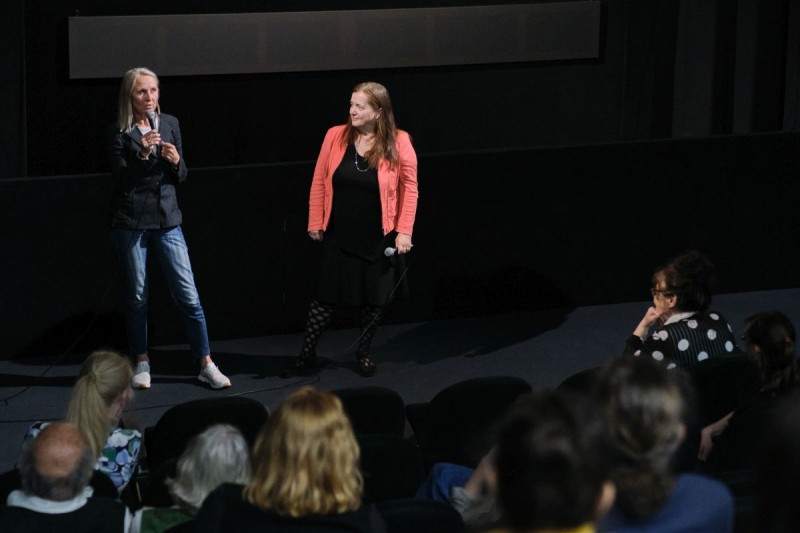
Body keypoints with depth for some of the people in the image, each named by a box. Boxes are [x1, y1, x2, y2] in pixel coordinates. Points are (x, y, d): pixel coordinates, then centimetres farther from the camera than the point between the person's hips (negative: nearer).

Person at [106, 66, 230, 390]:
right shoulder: (119, 132, -3)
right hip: (131, 222, -2)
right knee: (136, 296, 5)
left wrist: (176, 161, -10)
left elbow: (181, 177, 11)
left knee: (188, 295, -2)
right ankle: (142, 363, 19)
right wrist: (142, 153, -23)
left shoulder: (170, 124, 7)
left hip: (166, 220, 2)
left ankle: (206, 364, 2)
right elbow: (121, 180, -10)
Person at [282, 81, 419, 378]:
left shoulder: (398, 143, -10)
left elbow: (409, 189, -6)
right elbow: (319, 182, 2)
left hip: (378, 239, -1)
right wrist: (315, 223, 2)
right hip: (339, 237, 1)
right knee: (327, 295, 5)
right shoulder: (336, 137, -5)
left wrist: (404, 232, -9)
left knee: (373, 298, 11)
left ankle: (363, 353, 29)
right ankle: (307, 356, 12)